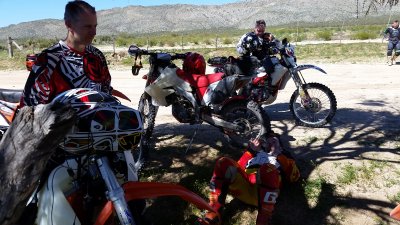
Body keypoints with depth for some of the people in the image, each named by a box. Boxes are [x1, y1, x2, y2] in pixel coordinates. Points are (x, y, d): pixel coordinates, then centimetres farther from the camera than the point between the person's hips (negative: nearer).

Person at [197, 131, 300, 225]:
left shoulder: (283, 156, 30)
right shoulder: (257, 152, 34)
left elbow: (294, 176, 10)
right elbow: (238, 167, 18)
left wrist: (280, 155, 7)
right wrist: (251, 150, 10)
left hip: (263, 193, -2)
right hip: (243, 187, 3)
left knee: (268, 169, -34)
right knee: (224, 162, -22)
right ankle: (213, 213, -25)